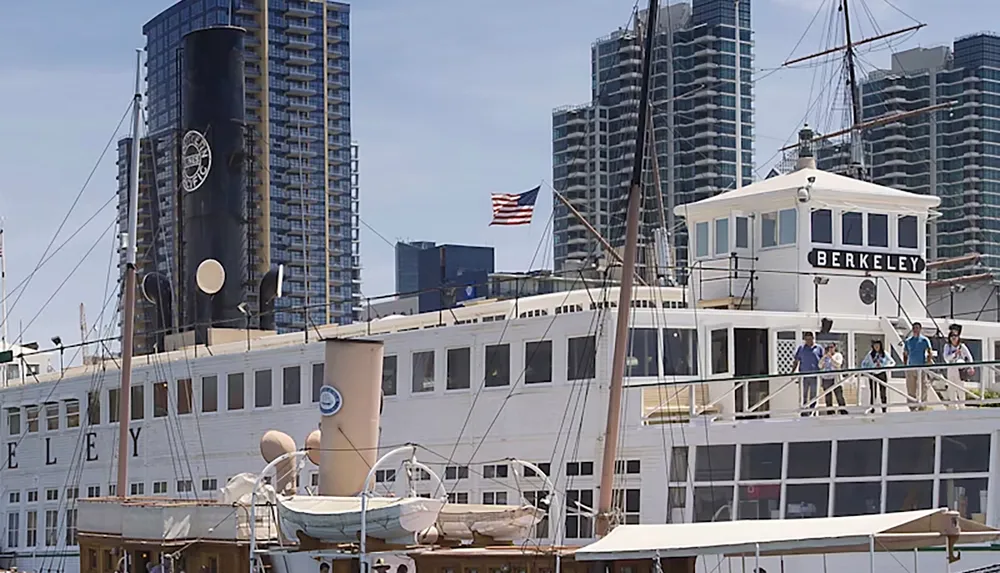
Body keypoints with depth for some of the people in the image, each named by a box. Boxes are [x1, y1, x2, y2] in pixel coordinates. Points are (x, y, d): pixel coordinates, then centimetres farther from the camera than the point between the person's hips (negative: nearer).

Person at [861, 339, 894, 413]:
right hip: (872, 375, 1)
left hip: (882, 374, -1)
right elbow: (863, 364, 11)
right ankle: (872, 408, 4)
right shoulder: (870, 354, 5)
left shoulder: (884, 354, 2)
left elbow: (893, 363, 2)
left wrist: (886, 366, -16)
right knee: (873, 393, 1)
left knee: (883, 393, 0)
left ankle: (884, 409, 4)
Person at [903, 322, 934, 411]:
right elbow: (905, 354, 19)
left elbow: (930, 352, 0)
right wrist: (905, 364, 7)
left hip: (921, 367, -3)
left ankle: (922, 406, -3)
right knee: (911, 389, 2)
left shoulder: (924, 340, 4)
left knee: (923, 388, -5)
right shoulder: (908, 341, 14)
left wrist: (928, 362, -10)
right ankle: (912, 407, 7)